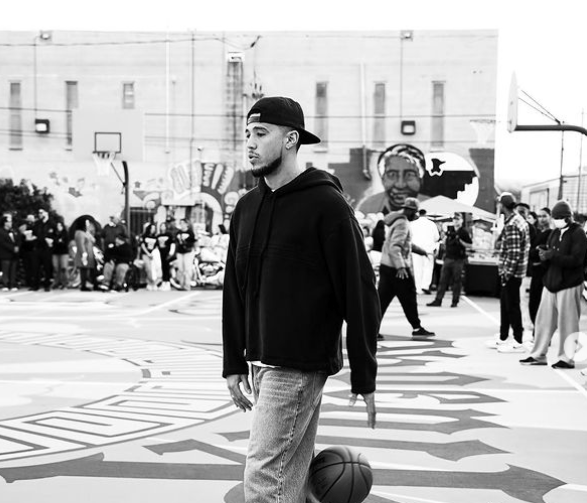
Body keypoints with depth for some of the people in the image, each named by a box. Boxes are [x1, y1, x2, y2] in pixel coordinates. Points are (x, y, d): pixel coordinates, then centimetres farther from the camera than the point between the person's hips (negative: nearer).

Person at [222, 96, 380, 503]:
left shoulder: (326, 204, -10)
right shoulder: (247, 206, 11)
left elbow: (359, 291, -11)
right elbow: (235, 291, 15)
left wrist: (364, 377, -11)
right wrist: (234, 364, 12)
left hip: (300, 365, -7)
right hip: (261, 363, 7)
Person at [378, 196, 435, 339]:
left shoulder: (398, 221, 16)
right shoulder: (402, 224, -15)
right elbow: (394, 247, -25)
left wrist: (418, 249, 35)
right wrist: (400, 267, -31)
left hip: (386, 267, 9)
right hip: (397, 269, -9)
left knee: (382, 299, 5)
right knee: (409, 298, 3)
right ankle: (417, 328, 13)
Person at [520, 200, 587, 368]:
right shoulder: (555, 233, 13)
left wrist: (552, 256, -23)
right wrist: (543, 254, -7)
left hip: (569, 285, -7)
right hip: (551, 282, 7)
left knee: (567, 322, -1)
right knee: (544, 319, 7)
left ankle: (566, 358, 8)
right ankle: (538, 355, 14)